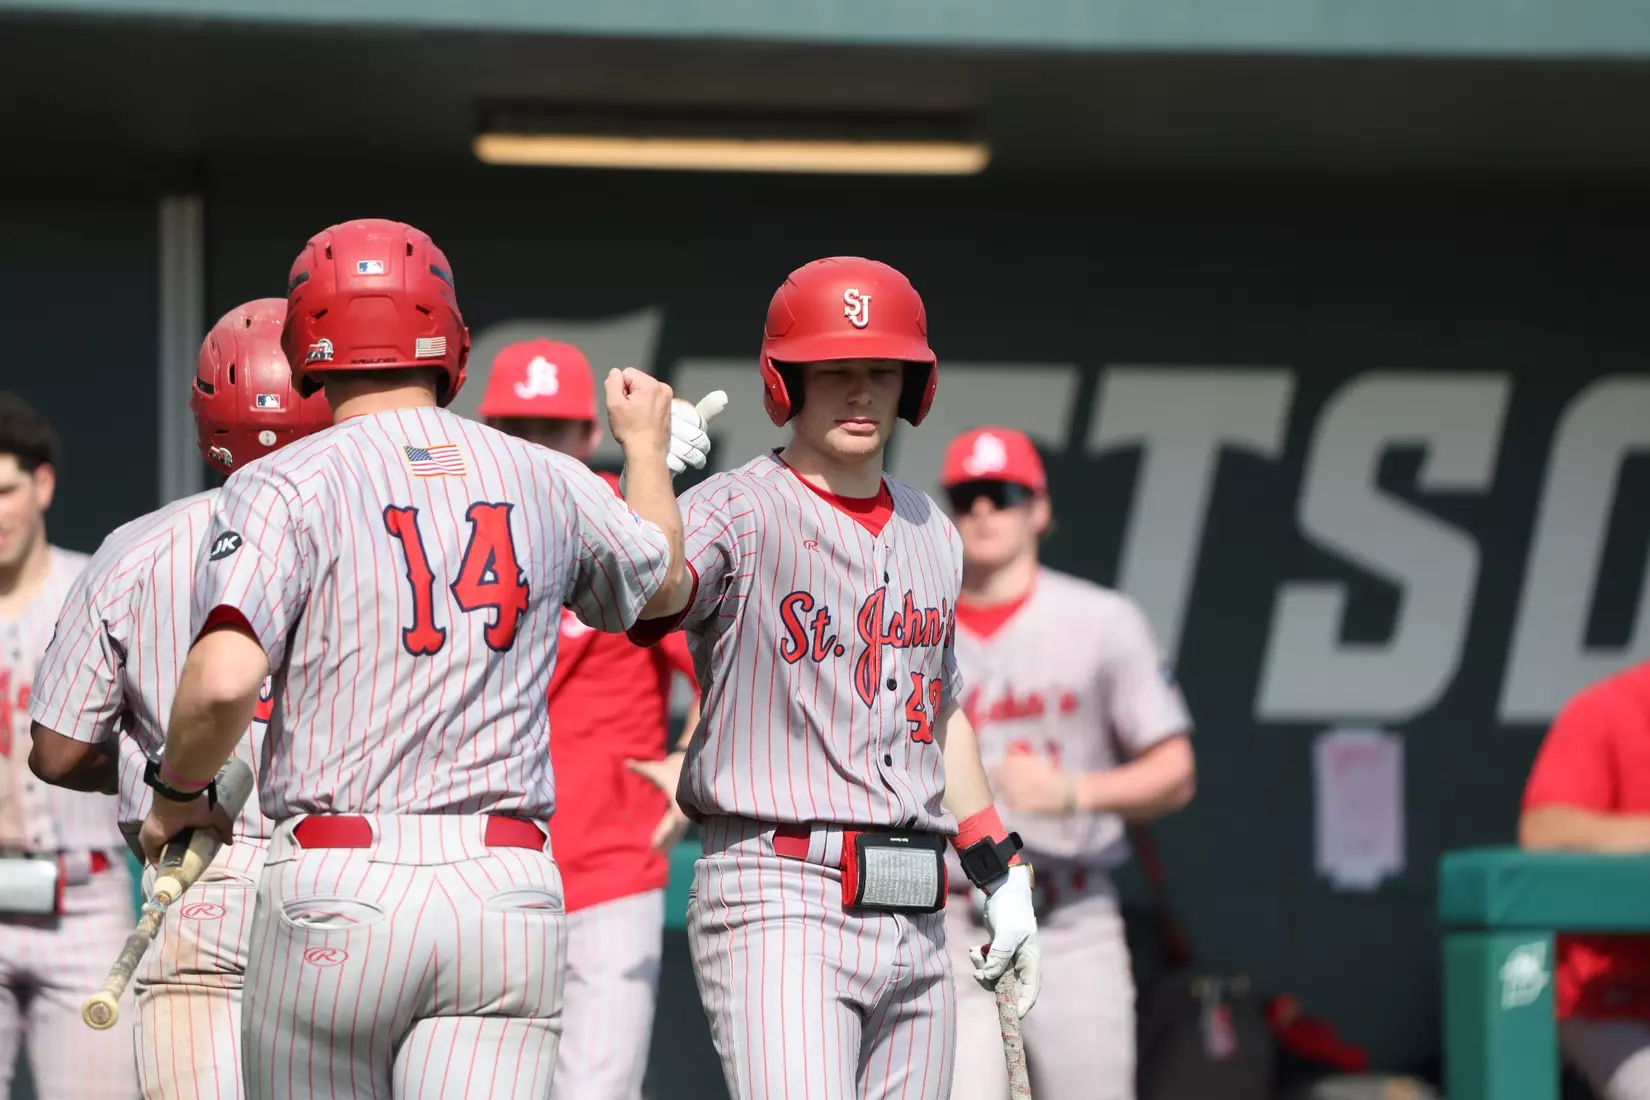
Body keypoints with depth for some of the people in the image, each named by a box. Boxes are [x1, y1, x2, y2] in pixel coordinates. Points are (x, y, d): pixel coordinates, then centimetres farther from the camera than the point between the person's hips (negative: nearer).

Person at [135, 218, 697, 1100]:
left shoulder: (282, 484, -2)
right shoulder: (549, 482, 12)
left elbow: (225, 679, -18)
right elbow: (663, 577, 34)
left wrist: (178, 792, 3)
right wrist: (646, 444, 54)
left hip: (337, 892, -2)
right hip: (511, 890, 2)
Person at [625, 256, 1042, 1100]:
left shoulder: (931, 534, 18)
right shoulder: (737, 513, -5)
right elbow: (648, 590, -27)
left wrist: (1000, 874, 24)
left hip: (915, 922, 7)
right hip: (780, 905, -7)